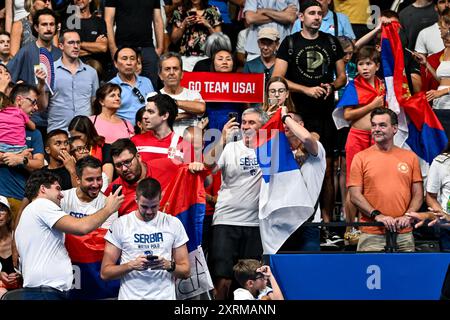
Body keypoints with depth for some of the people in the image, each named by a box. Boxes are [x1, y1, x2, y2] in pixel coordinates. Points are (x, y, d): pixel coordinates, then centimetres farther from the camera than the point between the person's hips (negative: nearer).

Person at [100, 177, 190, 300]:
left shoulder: (174, 224, 6)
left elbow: (186, 271, 8)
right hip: (130, 296, -1)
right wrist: (132, 265, -14)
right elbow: (105, 273, 0)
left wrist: (168, 265, -11)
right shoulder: (120, 225, 2)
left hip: (165, 296, 1)